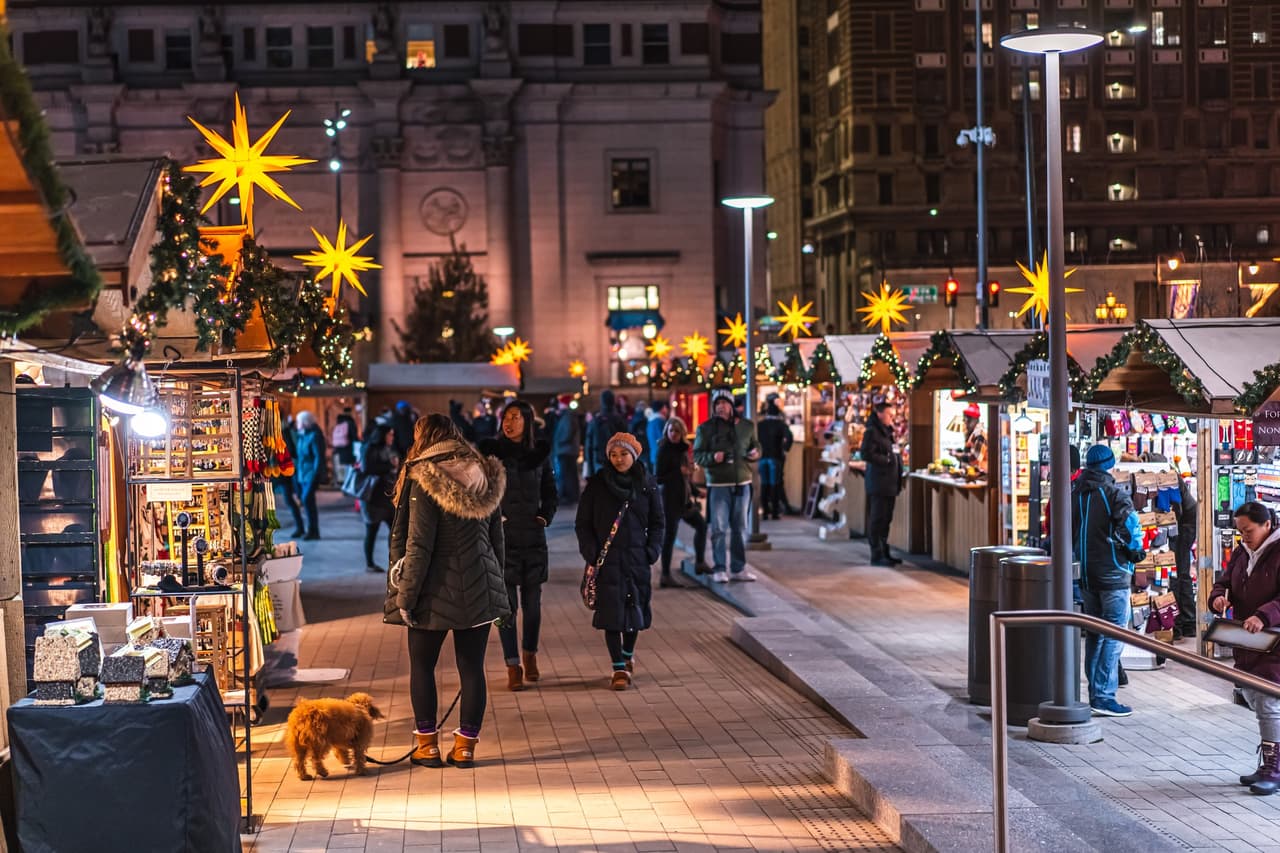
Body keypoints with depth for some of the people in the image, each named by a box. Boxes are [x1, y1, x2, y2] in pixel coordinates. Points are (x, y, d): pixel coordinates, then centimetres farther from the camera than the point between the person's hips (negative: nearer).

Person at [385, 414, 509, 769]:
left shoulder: (424, 482, -12)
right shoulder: (486, 478, 6)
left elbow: (418, 547, -15)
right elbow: (498, 539, 12)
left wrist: (405, 595, -10)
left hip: (436, 592, -5)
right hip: (479, 589, 5)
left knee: (422, 666, 10)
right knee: (472, 667, 8)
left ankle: (427, 744, 13)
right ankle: (466, 745, 12)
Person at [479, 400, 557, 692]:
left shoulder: (539, 453, 6)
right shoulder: (491, 451, -2)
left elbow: (550, 492, 17)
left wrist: (546, 515, 2)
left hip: (533, 536, 3)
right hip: (502, 535, -3)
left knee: (532, 602, 9)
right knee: (507, 603, -3)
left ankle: (530, 655, 29)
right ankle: (513, 666, 2)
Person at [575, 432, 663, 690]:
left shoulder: (647, 484, 4)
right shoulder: (597, 484, 0)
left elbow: (657, 523, 10)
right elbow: (582, 523, 3)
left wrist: (652, 550, -2)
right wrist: (591, 552, -8)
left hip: (637, 558, 2)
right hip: (607, 559, -2)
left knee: (635, 608, 9)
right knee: (611, 610, -6)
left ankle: (628, 654, 34)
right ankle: (619, 668, -2)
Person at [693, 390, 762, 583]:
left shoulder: (747, 426, 8)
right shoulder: (706, 428, 1)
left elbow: (755, 445, 20)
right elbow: (697, 455, -1)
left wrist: (755, 452, -3)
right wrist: (712, 457, -20)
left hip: (742, 483, 3)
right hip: (718, 483, -3)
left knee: (741, 528, 8)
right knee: (719, 528, -4)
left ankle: (738, 569, 16)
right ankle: (719, 569, 3)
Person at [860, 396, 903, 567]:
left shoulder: (888, 431, 17)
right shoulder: (872, 432, -12)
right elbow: (866, 454, -20)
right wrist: (887, 460, -17)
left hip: (890, 483, 9)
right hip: (878, 483, -9)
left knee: (886, 520, 14)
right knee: (877, 519, -4)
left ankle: (884, 552, 22)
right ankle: (877, 555, 0)